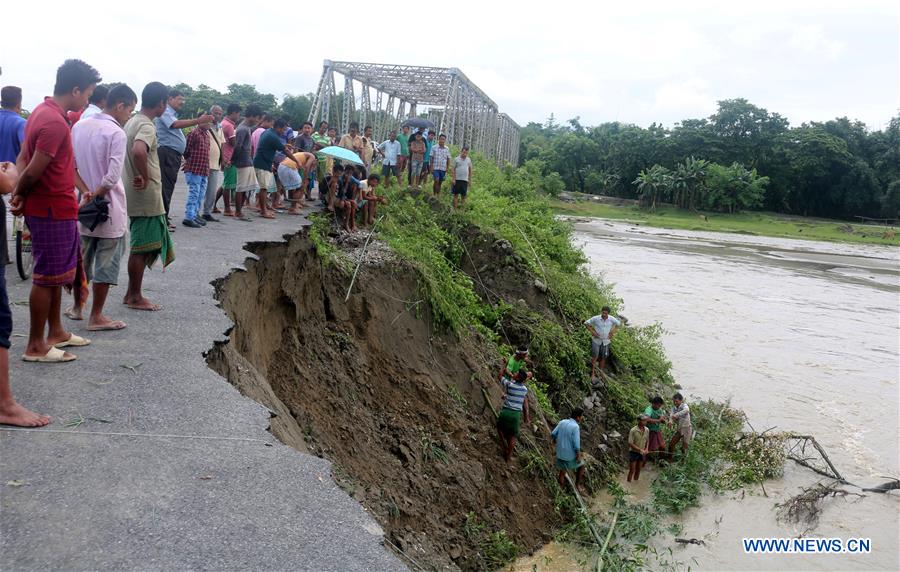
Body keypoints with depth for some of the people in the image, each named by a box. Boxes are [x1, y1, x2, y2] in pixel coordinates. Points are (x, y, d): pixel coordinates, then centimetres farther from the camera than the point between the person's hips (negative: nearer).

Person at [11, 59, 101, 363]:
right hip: (54, 211, -10)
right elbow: (33, 171, -22)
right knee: (47, 277, 0)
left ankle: (56, 332, 30)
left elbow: (23, 159, 10)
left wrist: (18, 193, -2)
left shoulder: (43, 111, 10)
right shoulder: (55, 123, -22)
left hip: (56, 209, 10)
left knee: (56, 274, 18)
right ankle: (35, 346, 10)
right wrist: (21, 195, -4)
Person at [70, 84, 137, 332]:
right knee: (106, 263, 2)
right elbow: (112, 177, -23)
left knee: (83, 259, 19)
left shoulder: (79, 126, 6)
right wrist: (95, 195, -11)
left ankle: (77, 306, 29)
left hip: (83, 206, 7)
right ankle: (96, 317, 8)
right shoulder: (116, 133, -16)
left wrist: (86, 192, 3)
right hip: (109, 209, -7)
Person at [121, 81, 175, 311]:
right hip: (146, 196, -9)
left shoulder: (132, 122, 13)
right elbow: (138, 151, -36)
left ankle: (132, 294, 21)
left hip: (137, 195, 9)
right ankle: (135, 297, 9)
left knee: (141, 247, 15)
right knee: (141, 248, 0)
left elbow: (130, 150, 24)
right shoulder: (147, 126, -17)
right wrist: (145, 178, -24)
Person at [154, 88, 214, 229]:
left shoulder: (172, 114, 22)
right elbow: (175, 124, -28)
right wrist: (199, 121, -35)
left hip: (174, 154, 10)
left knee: (169, 186, 13)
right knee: (166, 186, -10)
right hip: (167, 153, -10)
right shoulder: (165, 112, -8)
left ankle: (164, 218, 19)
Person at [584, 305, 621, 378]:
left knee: (603, 358, 10)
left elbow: (619, 324, 10)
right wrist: (592, 332, -11)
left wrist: (613, 333, 2)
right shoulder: (596, 319, -15)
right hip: (596, 340, -3)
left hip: (606, 341, 3)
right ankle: (593, 373, 1)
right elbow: (586, 323, -6)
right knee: (595, 357, -6)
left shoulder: (612, 319, -8)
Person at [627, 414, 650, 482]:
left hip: (642, 453, 5)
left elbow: (647, 441, 10)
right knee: (632, 471, 0)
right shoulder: (633, 430, -21)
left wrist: (646, 449, -6)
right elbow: (630, 443, -19)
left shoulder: (647, 430, -4)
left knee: (638, 470, 15)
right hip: (633, 452, -5)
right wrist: (640, 450, -24)